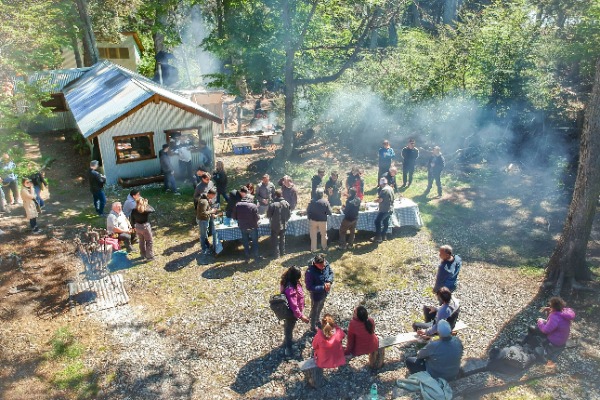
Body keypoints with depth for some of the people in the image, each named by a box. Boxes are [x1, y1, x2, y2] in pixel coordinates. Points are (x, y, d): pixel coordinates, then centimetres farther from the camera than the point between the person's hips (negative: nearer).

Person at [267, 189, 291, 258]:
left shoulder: (272, 205, -22)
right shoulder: (286, 203, -10)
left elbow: (268, 215, -13)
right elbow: (289, 214, -1)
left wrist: (271, 220, 9)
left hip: (275, 225, -4)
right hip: (284, 225, 4)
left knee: (275, 240, 11)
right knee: (282, 238, 22)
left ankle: (276, 254, 15)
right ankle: (282, 252, 33)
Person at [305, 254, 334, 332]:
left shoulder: (326, 264, -20)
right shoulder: (310, 272, -37)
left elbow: (331, 272, -1)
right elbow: (309, 287, -29)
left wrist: (329, 282, -20)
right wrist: (323, 287, -31)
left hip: (325, 293, 6)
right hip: (316, 295, -6)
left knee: (320, 309, 32)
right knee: (314, 311, 20)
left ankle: (317, 321, 60)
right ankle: (313, 327, 45)